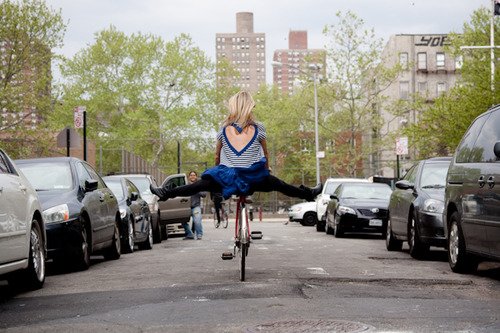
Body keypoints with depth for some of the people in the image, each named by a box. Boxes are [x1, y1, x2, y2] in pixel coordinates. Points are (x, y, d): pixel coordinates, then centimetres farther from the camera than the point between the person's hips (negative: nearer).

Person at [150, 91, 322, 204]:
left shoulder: (224, 129, 6)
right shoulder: (258, 128, 3)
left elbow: (217, 155, 15)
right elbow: (266, 154, 13)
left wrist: (219, 172, 31)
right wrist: (266, 171, 29)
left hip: (227, 178, 0)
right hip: (253, 179, 0)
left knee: (201, 184, 9)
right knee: (277, 184, 19)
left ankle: (166, 193, 3)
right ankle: (309, 194, 29)